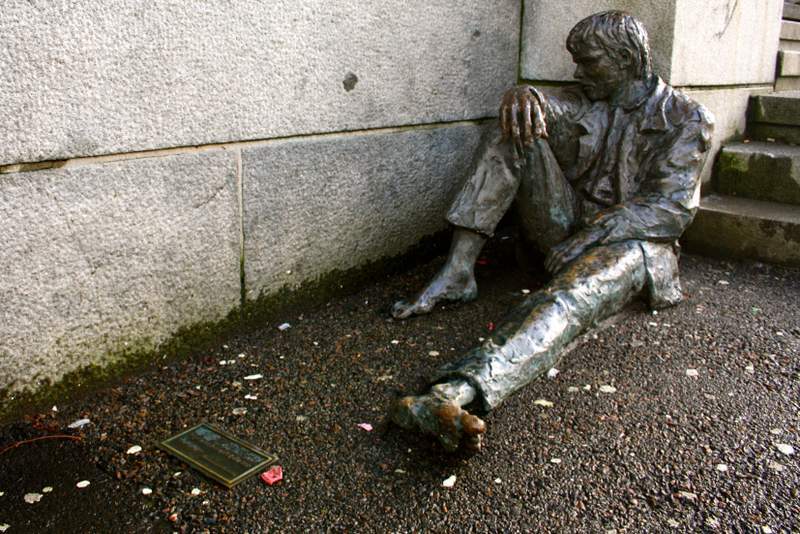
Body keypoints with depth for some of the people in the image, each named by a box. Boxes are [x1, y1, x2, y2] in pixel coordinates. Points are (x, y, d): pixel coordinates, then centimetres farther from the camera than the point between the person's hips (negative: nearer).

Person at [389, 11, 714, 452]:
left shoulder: (686, 119, -2)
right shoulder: (586, 100, 13)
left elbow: (672, 206, -13)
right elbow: (548, 105, -6)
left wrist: (593, 234, -25)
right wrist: (524, 97, -32)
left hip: (632, 236, -5)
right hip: (568, 225, 5)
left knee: (576, 291, -42)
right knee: (521, 130, -14)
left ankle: (457, 391, -68)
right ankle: (457, 274, -24)